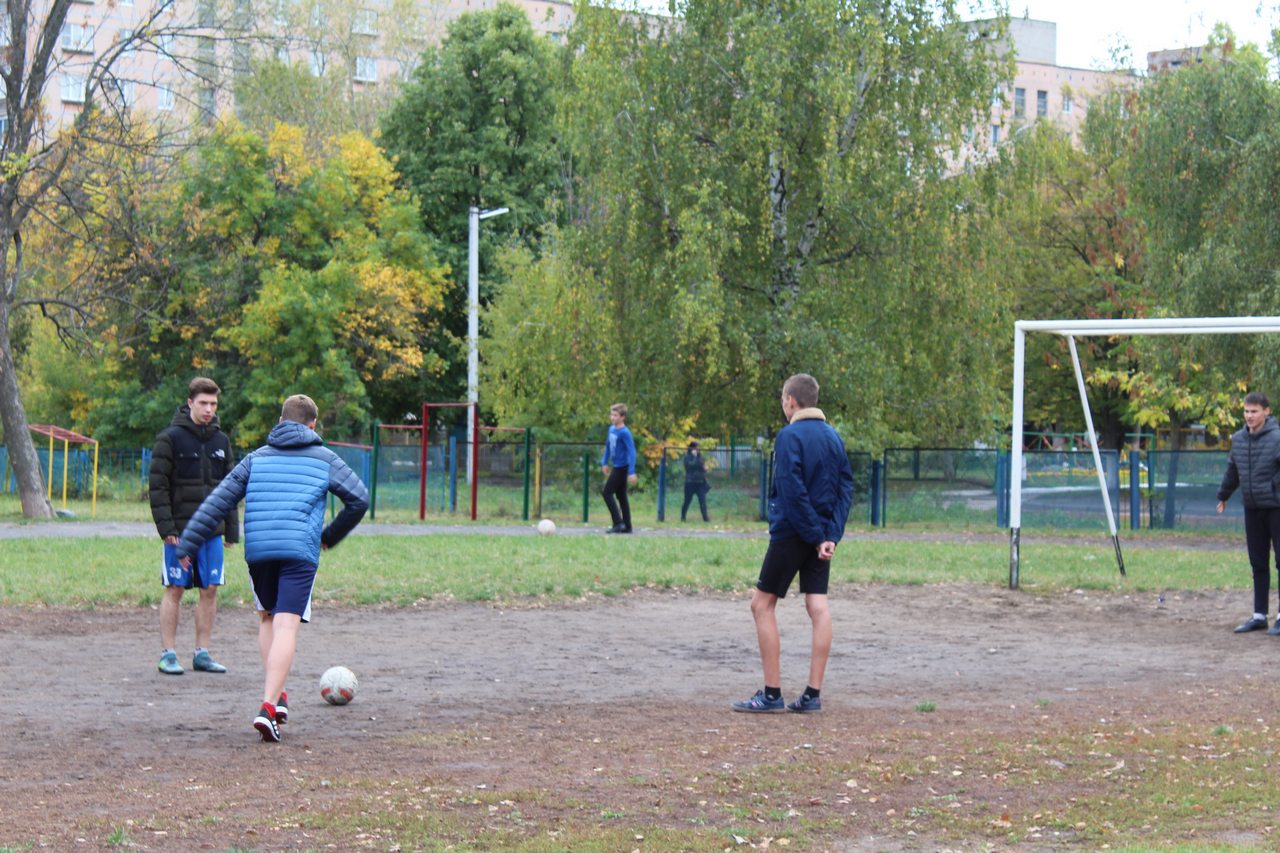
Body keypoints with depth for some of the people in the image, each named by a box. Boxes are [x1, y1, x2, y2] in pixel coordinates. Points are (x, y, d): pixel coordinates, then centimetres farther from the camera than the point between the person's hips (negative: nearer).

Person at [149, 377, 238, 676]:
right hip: (180, 529, -5)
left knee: (210, 589, 4)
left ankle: (202, 653, 12)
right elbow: (157, 485, -7)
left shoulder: (221, 440, 12)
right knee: (175, 590, -1)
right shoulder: (171, 438, -4)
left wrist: (232, 528, 11)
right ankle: (168, 654, 4)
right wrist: (166, 526, -15)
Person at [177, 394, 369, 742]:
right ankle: (268, 706, -22)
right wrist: (330, 537, 26)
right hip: (300, 552, -3)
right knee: (286, 627, -8)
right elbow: (359, 500, 12)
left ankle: (275, 692, 13)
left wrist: (188, 544, 10)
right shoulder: (325, 460, 12)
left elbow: (219, 501, 10)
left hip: (258, 552, 3)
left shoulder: (257, 458, 16)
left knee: (267, 618, 23)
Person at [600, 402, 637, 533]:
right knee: (621, 496, 12)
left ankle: (618, 523, -9)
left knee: (607, 492, -9)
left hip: (622, 468, -9)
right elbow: (608, 446, 21)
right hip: (616, 467, 9)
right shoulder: (611, 429, 7)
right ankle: (627, 526, 17)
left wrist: (632, 472, -25)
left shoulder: (624, 433, -19)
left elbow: (631, 451, -21)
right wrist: (605, 462, 21)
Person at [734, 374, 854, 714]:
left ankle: (772, 694, 0)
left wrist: (816, 536, -15)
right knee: (818, 607, 3)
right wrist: (831, 534, -1)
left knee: (763, 604, 3)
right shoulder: (833, 436, 10)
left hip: (791, 533, -7)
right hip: (821, 536, 7)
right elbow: (846, 487, 7)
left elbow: (792, 491, -19)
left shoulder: (790, 436, -12)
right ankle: (812, 694, 1)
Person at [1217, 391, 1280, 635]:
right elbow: (1232, 470, 21)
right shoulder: (1239, 439, 7)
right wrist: (1223, 495, 30)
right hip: (1252, 509, 6)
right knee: (1258, 564, 11)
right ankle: (1259, 615, 17)